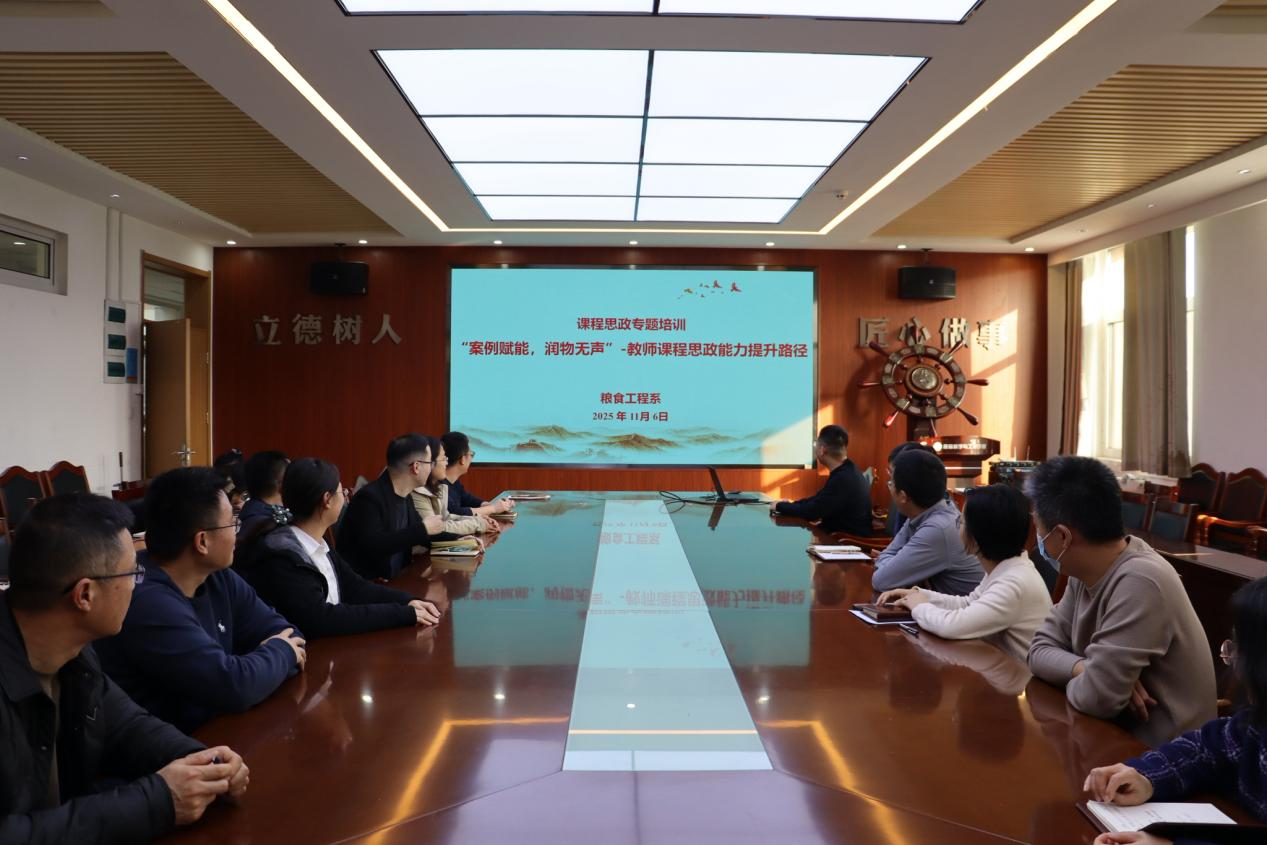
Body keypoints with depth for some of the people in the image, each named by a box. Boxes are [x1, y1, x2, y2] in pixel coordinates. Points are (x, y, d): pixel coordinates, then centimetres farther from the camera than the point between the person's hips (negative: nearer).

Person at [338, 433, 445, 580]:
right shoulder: (369, 497, -17)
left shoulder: (403, 496, 7)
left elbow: (419, 534, 21)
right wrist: (423, 529, -23)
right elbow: (373, 546, -29)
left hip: (394, 580, 8)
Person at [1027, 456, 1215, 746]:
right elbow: (1042, 649, 0)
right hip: (1115, 733, 6)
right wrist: (1085, 670, -19)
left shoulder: (1139, 583, -29)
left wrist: (1073, 678, -8)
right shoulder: (1087, 570, -3)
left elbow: (1096, 696, -29)